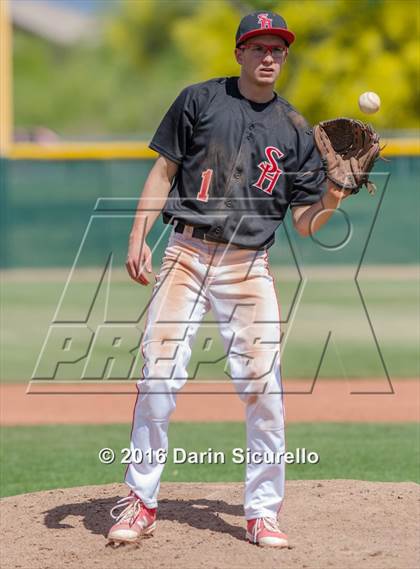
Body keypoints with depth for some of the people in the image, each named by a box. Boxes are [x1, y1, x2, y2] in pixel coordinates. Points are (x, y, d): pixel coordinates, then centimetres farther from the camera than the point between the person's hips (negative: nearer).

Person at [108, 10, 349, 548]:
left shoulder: (295, 130, 10)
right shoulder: (200, 100, 6)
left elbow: (303, 222, 9)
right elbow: (164, 170, 6)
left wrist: (330, 202, -12)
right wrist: (138, 237, -4)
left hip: (249, 266, 1)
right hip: (186, 254, -1)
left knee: (264, 386, -7)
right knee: (159, 376, -8)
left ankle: (263, 512, 4)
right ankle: (140, 502, 3)